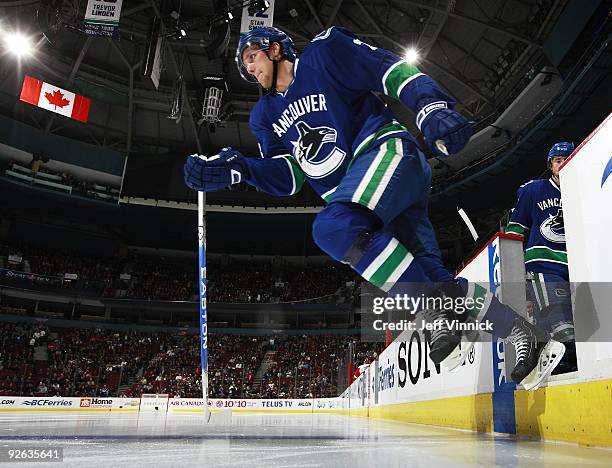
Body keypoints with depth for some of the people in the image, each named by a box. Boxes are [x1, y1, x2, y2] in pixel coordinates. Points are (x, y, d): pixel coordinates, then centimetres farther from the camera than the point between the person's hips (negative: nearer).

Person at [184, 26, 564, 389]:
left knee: (331, 227, -32)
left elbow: (394, 71, -4)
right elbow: (287, 178, 12)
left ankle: (438, 311, -26)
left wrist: (432, 109, -22)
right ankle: (529, 338, 8)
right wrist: (233, 169, -3)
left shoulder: (323, 52, 3)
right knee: (432, 276, -4)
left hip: (387, 152, -6)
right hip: (360, 197, 6)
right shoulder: (266, 116, 21)